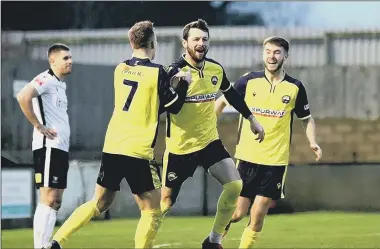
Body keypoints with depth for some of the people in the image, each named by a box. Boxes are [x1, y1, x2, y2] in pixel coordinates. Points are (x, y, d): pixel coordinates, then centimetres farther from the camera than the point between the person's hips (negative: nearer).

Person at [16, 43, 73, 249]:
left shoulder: (60, 84, 20)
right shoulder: (46, 79, -10)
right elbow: (23, 97, -27)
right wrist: (38, 126, -21)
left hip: (61, 147, 10)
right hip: (48, 146, -10)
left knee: (55, 201, 9)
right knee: (48, 199, -13)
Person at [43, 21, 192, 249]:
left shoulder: (120, 69, 10)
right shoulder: (157, 72, -8)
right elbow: (174, 107, 1)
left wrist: (171, 78, 23)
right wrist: (184, 83, 15)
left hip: (111, 147, 6)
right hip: (138, 153, -6)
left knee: (100, 203, 19)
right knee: (152, 211, 4)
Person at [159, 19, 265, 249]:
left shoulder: (216, 69, 1)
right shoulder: (176, 72, -17)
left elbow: (231, 94, 19)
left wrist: (252, 119, 22)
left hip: (210, 141, 5)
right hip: (180, 148, -5)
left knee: (235, 185, -11)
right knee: (166, 202, 0)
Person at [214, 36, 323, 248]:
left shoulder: (295, 88, 1)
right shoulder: (249, 82, -1)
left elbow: (307, 119, 12)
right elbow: (223, 101, 10)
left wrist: (313, 142, -6)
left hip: (276, 161, 0)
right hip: (247, 157, 0)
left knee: (258, 216, -3)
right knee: (237, 213, 0)